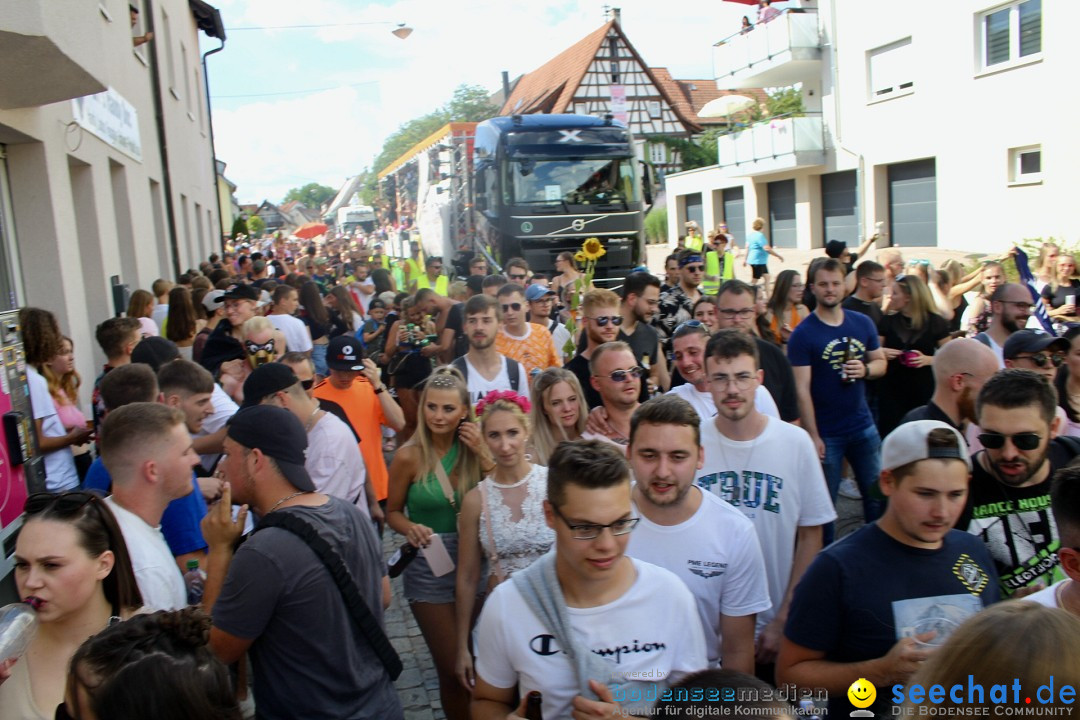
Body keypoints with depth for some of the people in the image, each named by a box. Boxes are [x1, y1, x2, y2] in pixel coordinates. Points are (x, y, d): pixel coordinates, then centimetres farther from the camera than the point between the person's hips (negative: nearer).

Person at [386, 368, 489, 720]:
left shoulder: (472, 447, -3)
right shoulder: (409, 456, -12)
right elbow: (392, 512, -1)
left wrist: (482, 454, -17)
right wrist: (411, 529, -21)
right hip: (430, 568, -3)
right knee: (455, 669, 5)